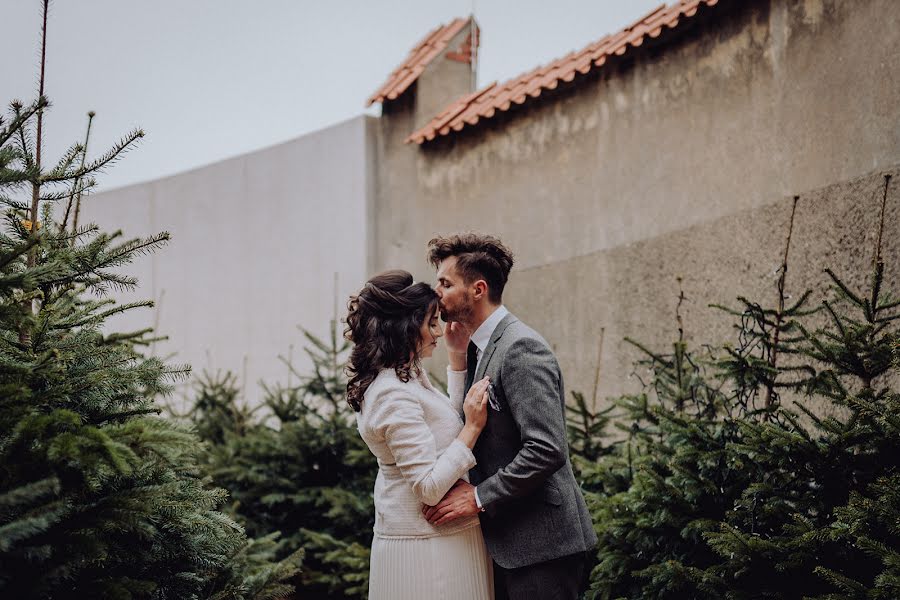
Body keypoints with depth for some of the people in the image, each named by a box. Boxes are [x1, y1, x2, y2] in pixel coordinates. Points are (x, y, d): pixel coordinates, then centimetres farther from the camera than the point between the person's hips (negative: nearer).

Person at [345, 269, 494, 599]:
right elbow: (430, 488, -24)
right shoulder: (395, 396, -23)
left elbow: (449, 421, 17)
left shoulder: (404, 377, 8)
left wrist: (458, 358, 13)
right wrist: (473, 427, -25)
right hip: (427, 547, -10)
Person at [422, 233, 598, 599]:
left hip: (540, 542, -9)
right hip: (506, 541, 9)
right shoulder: (480, 348, 13)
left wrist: (479, 497, -19)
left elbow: (547, 449, -24)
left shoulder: (522, 348, -17)